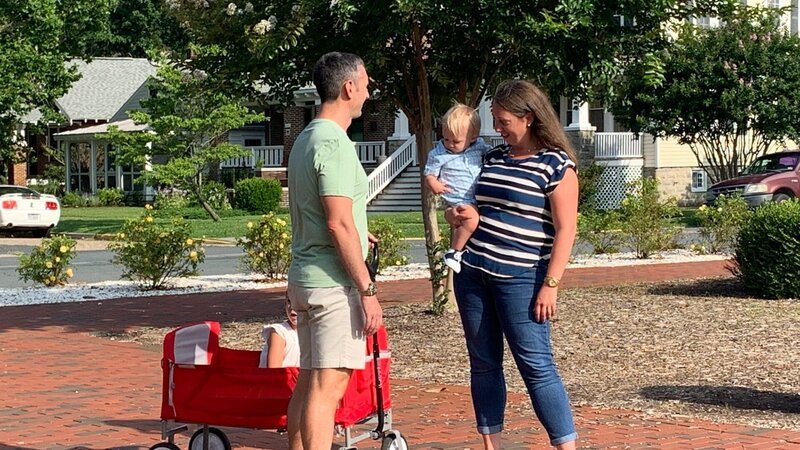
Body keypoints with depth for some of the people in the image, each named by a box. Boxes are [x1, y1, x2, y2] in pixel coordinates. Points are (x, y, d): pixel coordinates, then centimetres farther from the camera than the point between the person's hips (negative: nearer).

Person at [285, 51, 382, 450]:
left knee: (308, 382, 13)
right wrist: (367, 290, -18)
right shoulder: (334, 143, -15)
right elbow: (339, 224, -21)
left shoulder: (305, 138, 15)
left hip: (304, 279, 10)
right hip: (333, 283, -10)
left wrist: (356, 233, 37)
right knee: (327, 387, -10)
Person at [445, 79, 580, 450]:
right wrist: (453, 214, 4)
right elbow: (472, 205, 27)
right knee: (483, 364, 9)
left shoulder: (556, 165, -6)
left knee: (536, 365, -7)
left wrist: (550, 284, -15)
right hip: (472, 273, 6)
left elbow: (565, 229, -9)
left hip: (520, 278, -6)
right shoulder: (492, 158, 13)